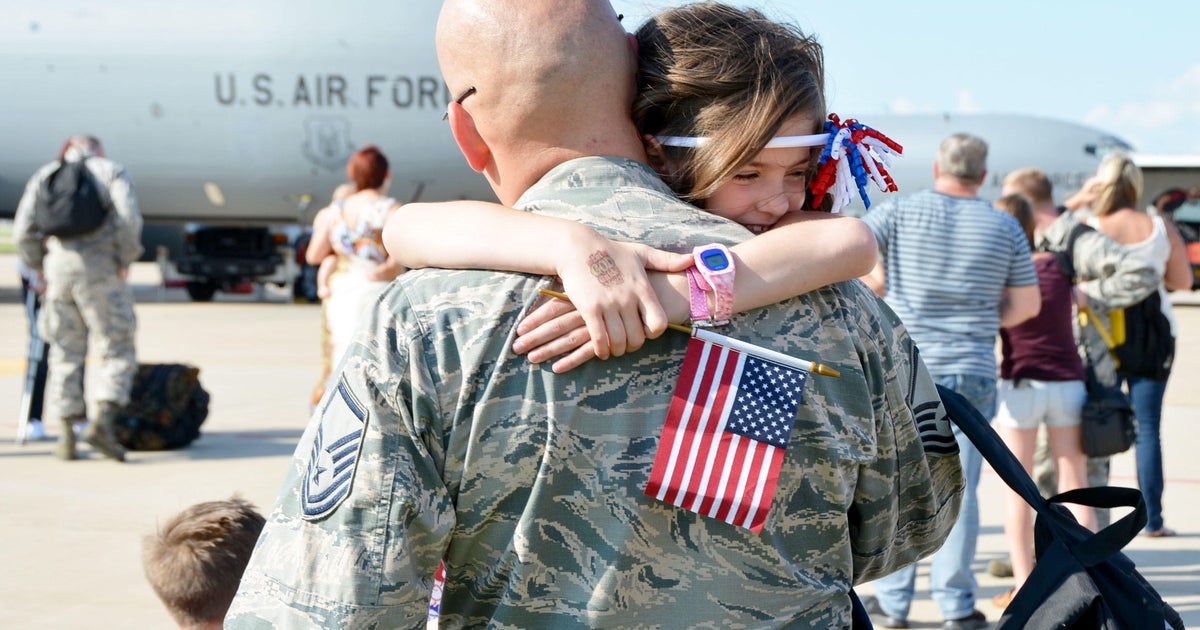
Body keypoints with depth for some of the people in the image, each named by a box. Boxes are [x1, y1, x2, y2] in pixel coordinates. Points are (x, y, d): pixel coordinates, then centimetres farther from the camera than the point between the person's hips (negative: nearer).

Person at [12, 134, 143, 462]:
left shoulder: (45, 175, 16)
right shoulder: (112, 171, 7)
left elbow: (23, 231, 4)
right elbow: (129, 220, -10)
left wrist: (41, 267, 14)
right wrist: (124, 262, -1)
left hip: (59, 267, 3)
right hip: (101, 271, -3)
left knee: (66, 354, 12)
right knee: (118, 353, 1)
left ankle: (67, 436, 8)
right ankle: (103, 423, -18)